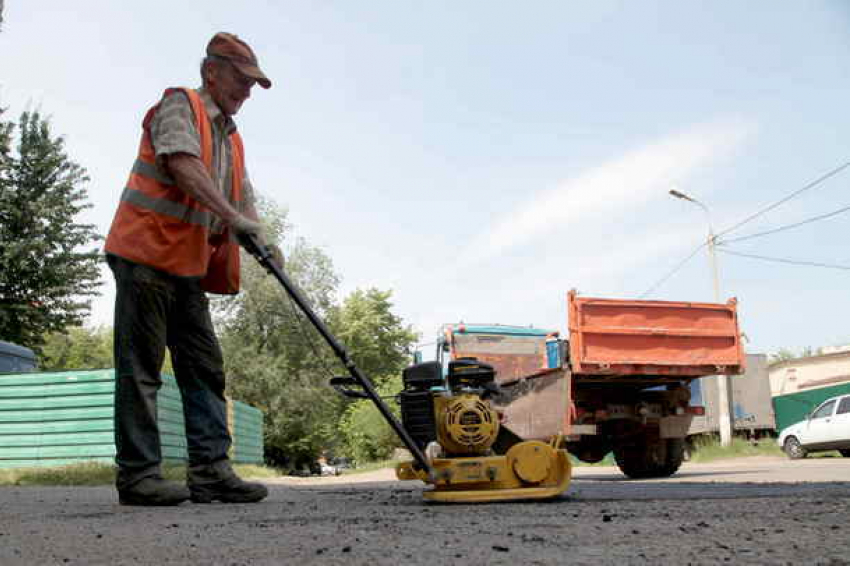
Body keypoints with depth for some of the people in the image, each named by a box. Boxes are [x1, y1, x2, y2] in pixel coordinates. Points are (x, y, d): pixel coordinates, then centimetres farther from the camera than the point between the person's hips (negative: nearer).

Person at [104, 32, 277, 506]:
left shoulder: (232, 139, 23)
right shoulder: (179, 105, -1)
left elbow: (244, 199, 18)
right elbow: (182, 163, -19)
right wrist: (232, 216, -26)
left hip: (189, 267, 9)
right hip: (146, 254, -8)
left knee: (206, 369, 2)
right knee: (142, 366, -6)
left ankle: (210, 470, 2)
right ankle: (138, 473, -1)